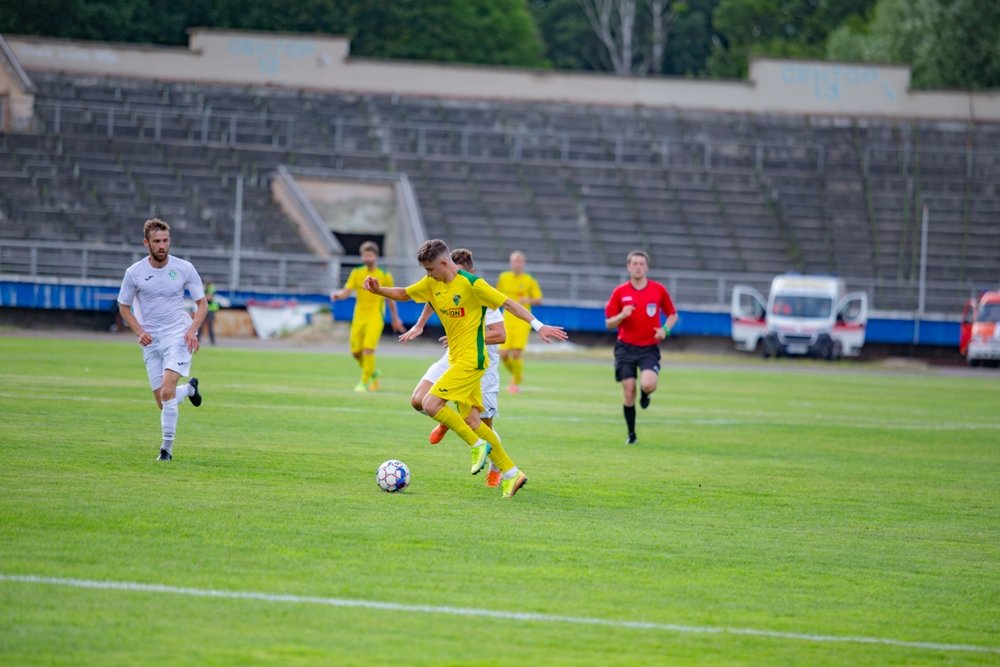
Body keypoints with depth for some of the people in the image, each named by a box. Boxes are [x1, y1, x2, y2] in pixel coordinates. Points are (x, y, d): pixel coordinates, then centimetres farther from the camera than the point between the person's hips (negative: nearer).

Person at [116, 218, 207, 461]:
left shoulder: (184, 268, -5)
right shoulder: (134, 273, -3)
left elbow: (202, 303, 5)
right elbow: (124, 306, 9)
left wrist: (192, 329, -12)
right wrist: (139, 332, -7)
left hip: (178, 336, -3)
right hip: (151, 341, 3)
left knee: (167, 391, -21)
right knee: (162, 401, 4)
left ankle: (167, 448, -13)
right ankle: (189, 388, 38)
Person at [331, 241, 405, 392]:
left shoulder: (384, 275, 0)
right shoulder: (356, 273, 4)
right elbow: (346, 292, -5)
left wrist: (395, 318, 17)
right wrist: (337, 295, -28)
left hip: (375, 317, -3)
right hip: (359, 317, 3)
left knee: (368, 349, -19)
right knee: (356, 352, 2)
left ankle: (364, 382, -8)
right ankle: (372, 373, 30)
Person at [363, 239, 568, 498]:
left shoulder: (472, 284, -15)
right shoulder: (432, 283, 8)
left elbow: (508, 303, -13)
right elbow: (404, 294, 17)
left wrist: (538, 326, -16)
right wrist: (378, 290, -2)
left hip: (470, 360, -8)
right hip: (455, 358, 8)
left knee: (431, 403, -18)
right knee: (471, 420, 6)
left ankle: (477, 445, -4)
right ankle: (511, 474, 13)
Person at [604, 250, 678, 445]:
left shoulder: (658, 290, 0)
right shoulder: (620, 292, -1)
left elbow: (672, 314, 11)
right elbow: (609, 323, 2)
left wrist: (665, 329, -8)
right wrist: (622, 315, -18)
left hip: (649, 348, -1)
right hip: (626, 347, 1)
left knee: (648, 384, -24)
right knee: (629, 393, -2)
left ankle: (645, 395, 15)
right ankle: (631, 434, 15)